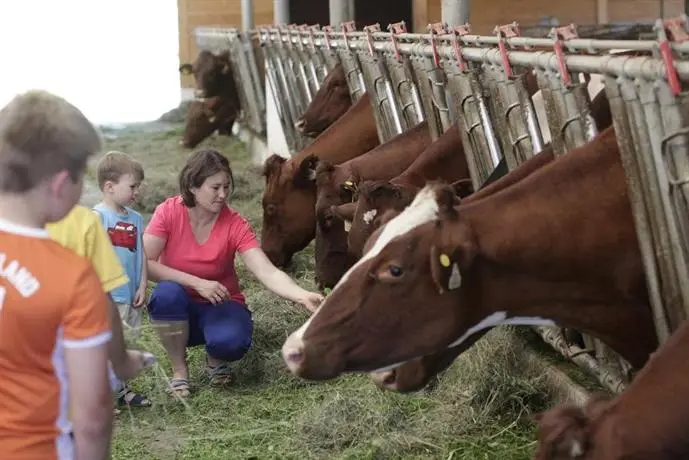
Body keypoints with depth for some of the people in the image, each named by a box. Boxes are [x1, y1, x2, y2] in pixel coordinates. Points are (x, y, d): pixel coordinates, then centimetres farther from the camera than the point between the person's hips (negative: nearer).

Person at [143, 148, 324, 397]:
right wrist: (197, 283, -27)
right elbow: (145, 263, -20)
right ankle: (179, 370, -10)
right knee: (167, 293, -35)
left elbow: (268, 273, -24)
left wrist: (303, 296, -42)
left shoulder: (234, 224, -15)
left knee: (231, 341, -34)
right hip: (180, 309, 0)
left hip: (221, 306, 0)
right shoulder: (169, 212, -15)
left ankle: (215, 359, 6)